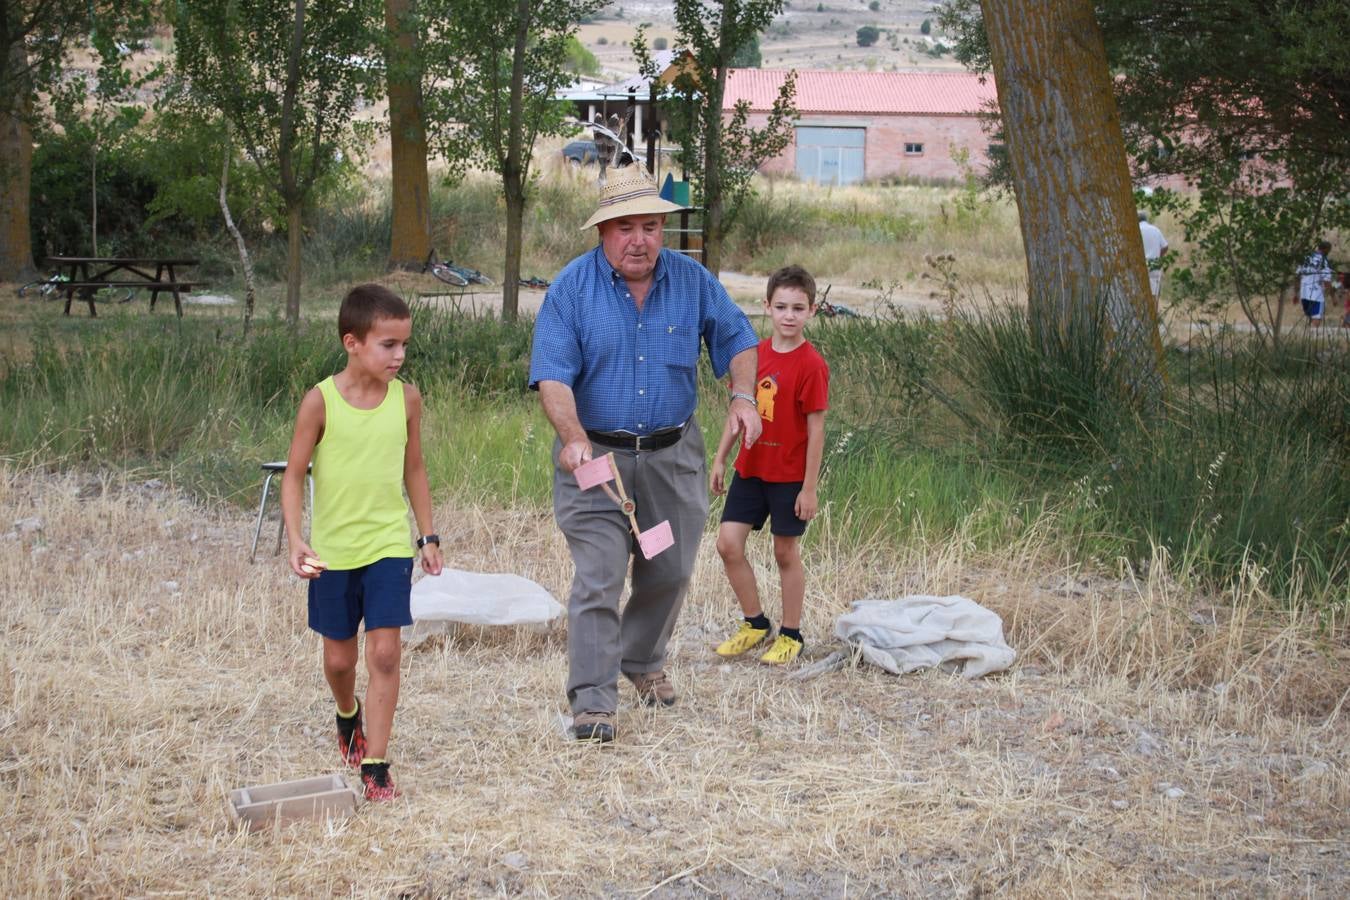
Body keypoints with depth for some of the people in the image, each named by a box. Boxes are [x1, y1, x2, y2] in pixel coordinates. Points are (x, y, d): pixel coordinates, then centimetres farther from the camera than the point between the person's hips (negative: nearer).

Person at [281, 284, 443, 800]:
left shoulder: (406, 399, -3)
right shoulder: (321, 401, -11)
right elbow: (294, 474, -7)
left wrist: (428, 535, 10)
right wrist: (295, 538, -18)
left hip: (389, 544, 1)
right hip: (332, 549, -1)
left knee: (385, 653, -10)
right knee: (339, 658, 14)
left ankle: (375, 764, -5)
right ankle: (348, 716, 45)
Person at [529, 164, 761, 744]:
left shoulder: (692, 281, 0)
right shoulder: (571, 288, -9)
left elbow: (737, 340, 10)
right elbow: (552, 375, -16)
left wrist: (742, 397, -9)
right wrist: (574, 438, -32)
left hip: (672, 455, 4)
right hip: (596, 456, -4)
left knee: (670, 572, 15)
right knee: (598, 578, -10)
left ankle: (642, 662, 40)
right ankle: (592, 702, -6)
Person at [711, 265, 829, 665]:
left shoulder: (811, 366, -15)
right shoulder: (753, 354, 3)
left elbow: (816, 429, -13)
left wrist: (809, 488, -13)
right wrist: (720, 459, 11)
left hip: (789, 475, -5)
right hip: (749, 468, 5)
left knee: (785, 552, 5)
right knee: (728, 543, 0)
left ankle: (790, 635, 20)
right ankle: (755, 623, 18)